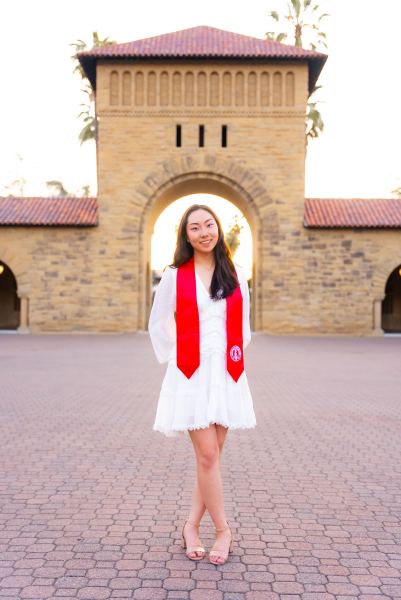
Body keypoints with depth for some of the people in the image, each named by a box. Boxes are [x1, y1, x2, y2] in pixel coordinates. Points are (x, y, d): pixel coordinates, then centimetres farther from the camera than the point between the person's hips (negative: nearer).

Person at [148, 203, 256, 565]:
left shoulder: (235, 275, 8)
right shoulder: (175, 276, 0)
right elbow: (158, 324, 9)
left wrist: (236, 356, 11)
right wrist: (174, 359, 5)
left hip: (226, 374, 3)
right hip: (190, 374, -3)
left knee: (212, 455, 6)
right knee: (208, 455, -5)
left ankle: (192, 525, 21)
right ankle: (223, 530, 12)